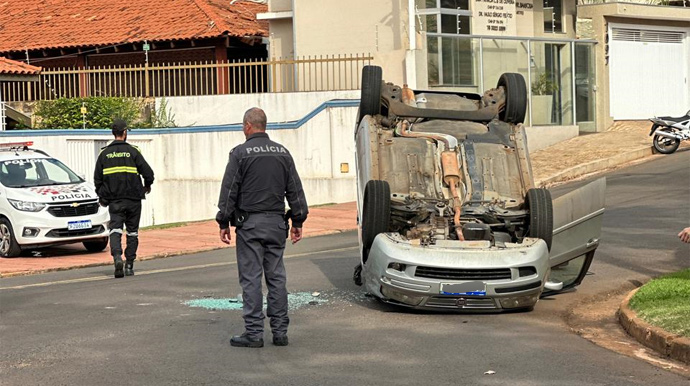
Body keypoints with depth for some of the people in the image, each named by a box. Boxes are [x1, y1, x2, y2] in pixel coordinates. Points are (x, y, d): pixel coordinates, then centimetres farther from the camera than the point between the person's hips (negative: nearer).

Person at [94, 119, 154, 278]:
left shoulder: (104, 153, 4)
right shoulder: (132, 151, -4)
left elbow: (97, 178, 6)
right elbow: (148, 173, -6)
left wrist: (101, 196, 20)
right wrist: (147, 186, 14)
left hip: (114, 200, 1)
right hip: (133, 199, -1)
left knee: (115, 229, -3)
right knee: (132, 232, 9)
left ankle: (117, 256, -29)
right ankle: (129, 265, 10)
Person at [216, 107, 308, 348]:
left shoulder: (240, 153, -6)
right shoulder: (282, 153, 10)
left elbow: (229, 191, -6)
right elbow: (295, 190, 11)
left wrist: (224, 222, 0)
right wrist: (297, 221, 16)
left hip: (249, 223, -5)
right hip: (276, 222, 5)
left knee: (251, 278, -3)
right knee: (276, 277, 8)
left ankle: (254, 333, -3)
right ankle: (280, 331, 9)